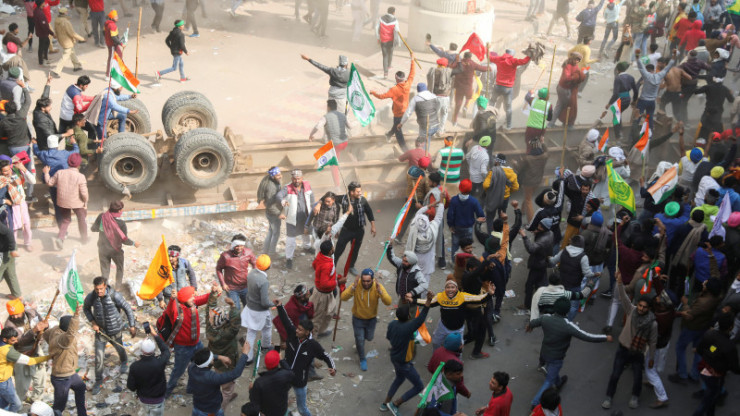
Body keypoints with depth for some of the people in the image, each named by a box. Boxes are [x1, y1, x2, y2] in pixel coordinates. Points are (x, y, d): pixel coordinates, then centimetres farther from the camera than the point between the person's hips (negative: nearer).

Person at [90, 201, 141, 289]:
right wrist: (134, 243, 0)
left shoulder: (101, 217, -16)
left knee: (104, 270, 17)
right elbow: (124, 240, -18)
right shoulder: (121, 223, -24)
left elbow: (93, 229, -3)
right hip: (115, 250, -2)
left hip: (103, 249, 2)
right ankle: (118, 285, 35)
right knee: (119, 267, 25)